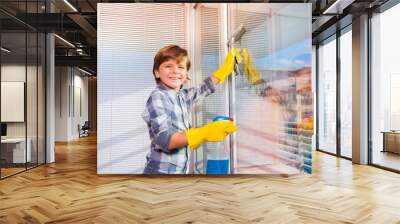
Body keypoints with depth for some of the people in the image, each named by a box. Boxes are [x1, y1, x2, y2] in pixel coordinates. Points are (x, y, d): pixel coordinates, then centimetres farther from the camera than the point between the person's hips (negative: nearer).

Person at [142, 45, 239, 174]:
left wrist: (227, 65, 26)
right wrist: (204, 133, -37)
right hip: (161, 171, -7)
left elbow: (206, 87, 24)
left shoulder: (183, 96, 5)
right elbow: (164, 140, -26)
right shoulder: (158, 97, -15)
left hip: (180, 169, 7)